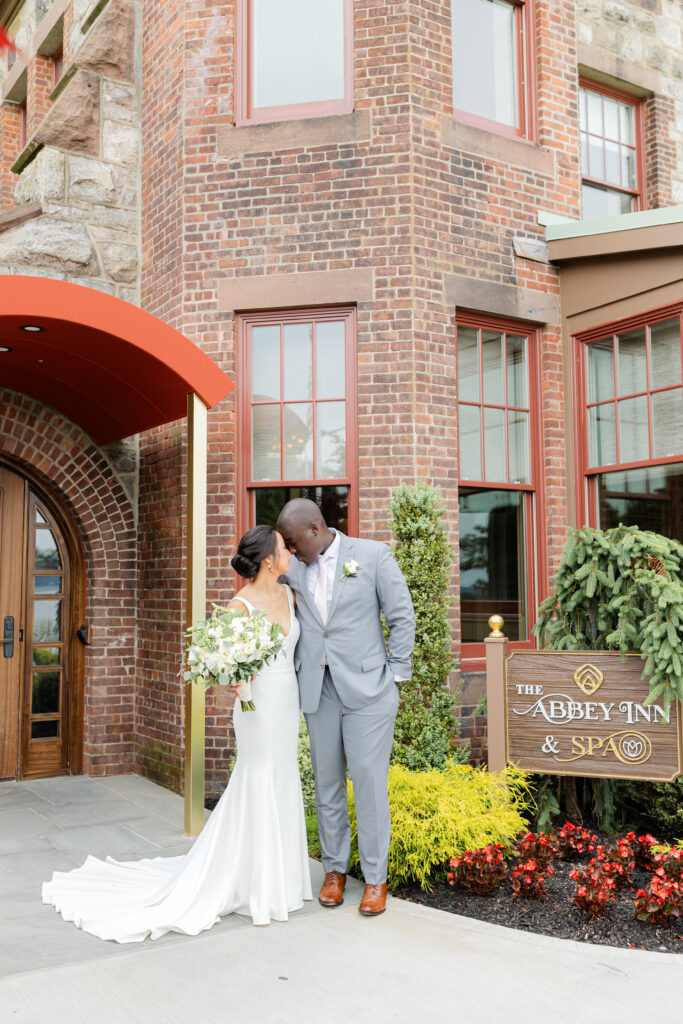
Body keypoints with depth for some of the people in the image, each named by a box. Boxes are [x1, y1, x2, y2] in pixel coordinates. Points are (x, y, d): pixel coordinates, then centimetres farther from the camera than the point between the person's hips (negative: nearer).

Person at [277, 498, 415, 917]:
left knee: (369, 781, -2)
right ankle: (335, 869, 26)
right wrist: (295, 672, 7)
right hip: (318, 691, 4)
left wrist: (395, 673, -2)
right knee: (327, 782, 10)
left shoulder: (372, 555, -4)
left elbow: (402, 616, 0)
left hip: (367, 690, -4)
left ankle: (376, 878, 12)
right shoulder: (292, 568, 6)